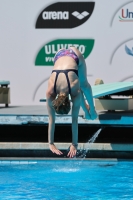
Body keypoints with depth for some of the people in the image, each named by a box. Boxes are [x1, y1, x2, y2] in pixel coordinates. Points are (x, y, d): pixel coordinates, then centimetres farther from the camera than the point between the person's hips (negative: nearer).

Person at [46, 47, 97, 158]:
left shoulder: (75, 91, -35)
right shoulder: (50, 92, -32)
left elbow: (74, 120, -30)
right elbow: (51, 120, -28)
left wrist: (74, 145, -29)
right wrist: (51, 144, -28)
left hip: (75, 56, -1)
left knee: (83, 84, 19)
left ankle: (92, 108, 45)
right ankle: (85, 108, 38)